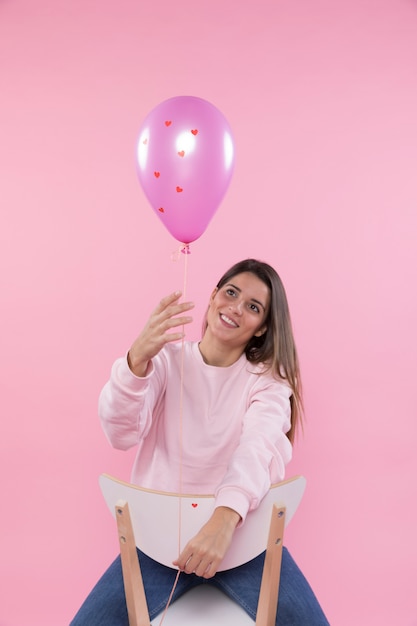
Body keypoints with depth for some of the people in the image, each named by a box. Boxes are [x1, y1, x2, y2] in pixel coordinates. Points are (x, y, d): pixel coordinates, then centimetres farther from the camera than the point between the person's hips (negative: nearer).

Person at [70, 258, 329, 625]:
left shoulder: (267, 379, -1)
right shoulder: (166, 360, 0)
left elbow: (258, 447, -21)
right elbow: (122, 435, -14)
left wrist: (225, 519, -41)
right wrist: (137, 359, -33)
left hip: (240, 530, 0)